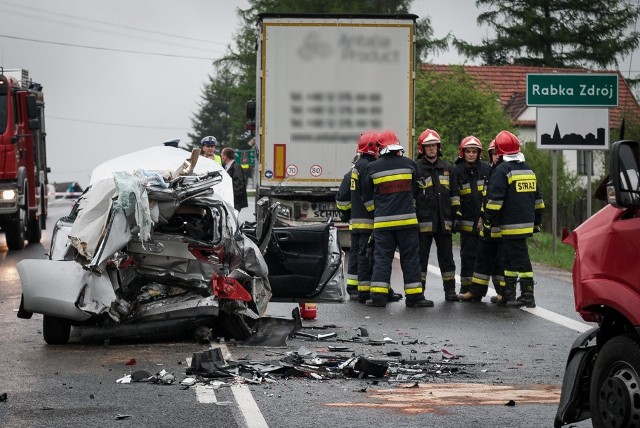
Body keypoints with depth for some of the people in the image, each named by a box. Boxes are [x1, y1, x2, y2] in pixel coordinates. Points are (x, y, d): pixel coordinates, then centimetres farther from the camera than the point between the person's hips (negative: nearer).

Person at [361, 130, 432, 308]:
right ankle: (414, 296, 3)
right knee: (410, 258, 4)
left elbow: (367, 198, 11)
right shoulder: (409, 164, 4)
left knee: (382, 258, 3)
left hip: (382, 221, 0)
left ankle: (378, 295, -3)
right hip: (407, 220, 0)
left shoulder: (372, 168, 2)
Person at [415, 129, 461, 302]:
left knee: (447, 257, 8)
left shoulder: (448, 168, 12)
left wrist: (456, 215, 11)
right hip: (423, 221, -4)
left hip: (444, 221, 4)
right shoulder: (416, 168, 0)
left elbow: (455, 194, 17)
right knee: (421, 257, 1)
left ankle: (450, 290, 14)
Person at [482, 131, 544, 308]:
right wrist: (537, 222, 26)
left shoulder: (502, 170, -11)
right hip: (527, 223, 8)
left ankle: (528, 296, -9)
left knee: (520, 259, -8)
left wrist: (487, 223, -10)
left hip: (511, 225, -8)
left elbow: (494, 200, -15)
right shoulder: (528, 170, 15)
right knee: (509, 258, 17)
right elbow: (537, 199, 20)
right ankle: (508, 294, 21)